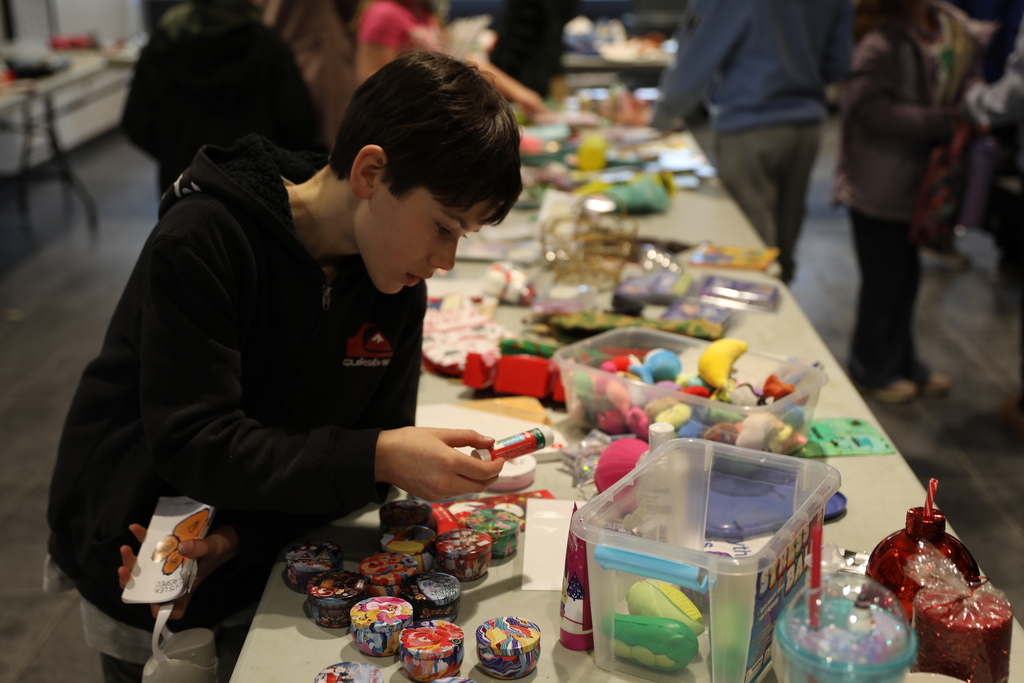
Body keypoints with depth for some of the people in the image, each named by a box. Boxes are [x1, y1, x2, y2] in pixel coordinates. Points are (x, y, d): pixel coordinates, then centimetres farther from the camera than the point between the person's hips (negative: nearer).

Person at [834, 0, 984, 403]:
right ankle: (871, 370, 27)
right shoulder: (882, 41, -23)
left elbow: (968, 78, 12)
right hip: (879, 186, -7)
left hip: (916, 184, 7)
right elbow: (869, 108, -27)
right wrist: (942, 122, -25)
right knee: (884, 281, 6)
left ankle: (902, 362, 38)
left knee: (905, 277, 20)